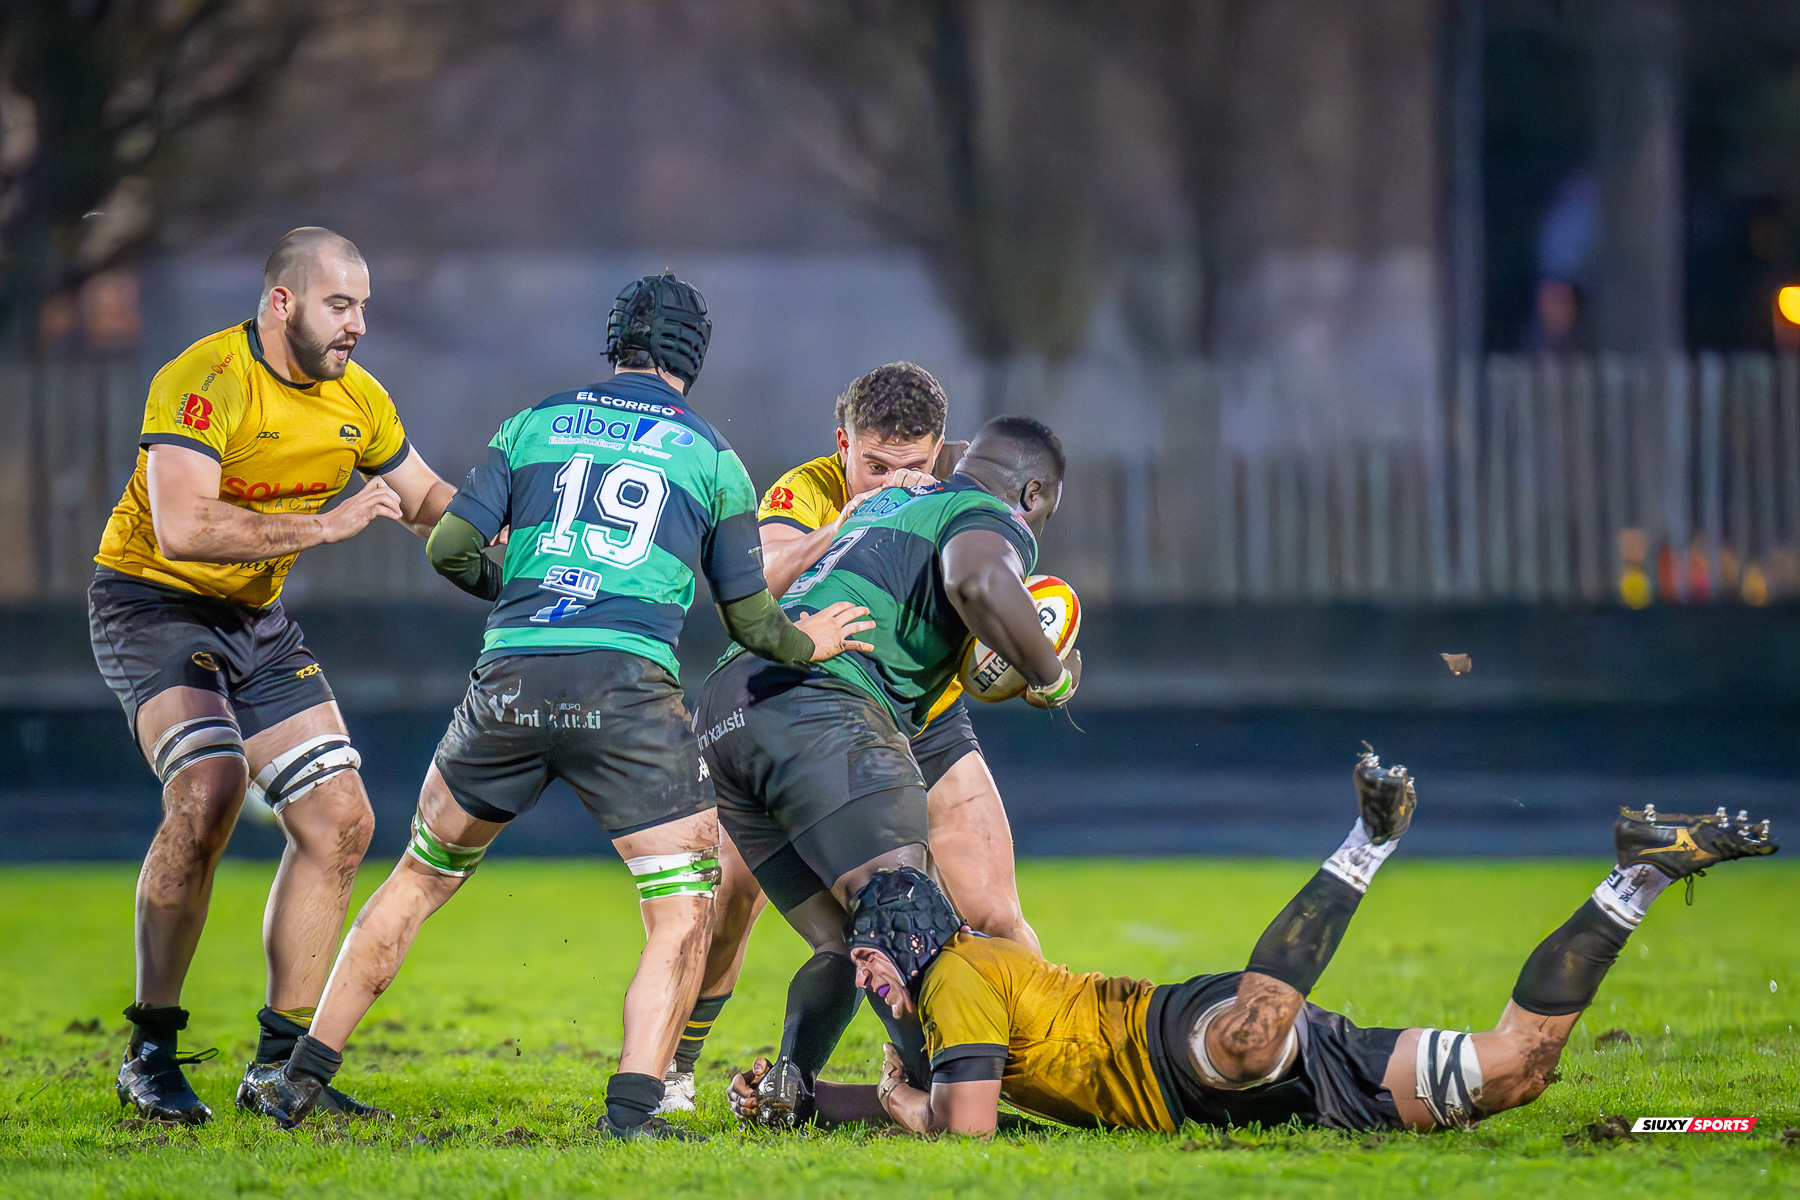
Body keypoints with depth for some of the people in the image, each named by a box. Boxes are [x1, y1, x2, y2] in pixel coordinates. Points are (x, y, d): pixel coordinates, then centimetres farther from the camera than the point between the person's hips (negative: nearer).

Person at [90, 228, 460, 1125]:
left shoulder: (355, 399, 1)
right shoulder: (202, 382, -23)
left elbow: (425, 500, 16)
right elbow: (183, 527, -35)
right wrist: (325, 524, -35)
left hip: (256, 618, 8)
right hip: (152, 604, -8)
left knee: (340, 823, 0)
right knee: (208, 790, -29)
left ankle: (280, 1059, 10)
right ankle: (151, 1052, -21)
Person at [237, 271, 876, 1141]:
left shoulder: (535, 424, 17)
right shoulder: (713, 456, 15)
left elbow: (450, 547, 10)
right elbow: (748, 618, 18)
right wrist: (809, 643, 38)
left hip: (509, 678, 3)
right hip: (627, 685, -3)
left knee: (422, 876, 19)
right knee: (684, 910, 5)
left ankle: (302, 1078, 20)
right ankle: (632, 1111, -14)